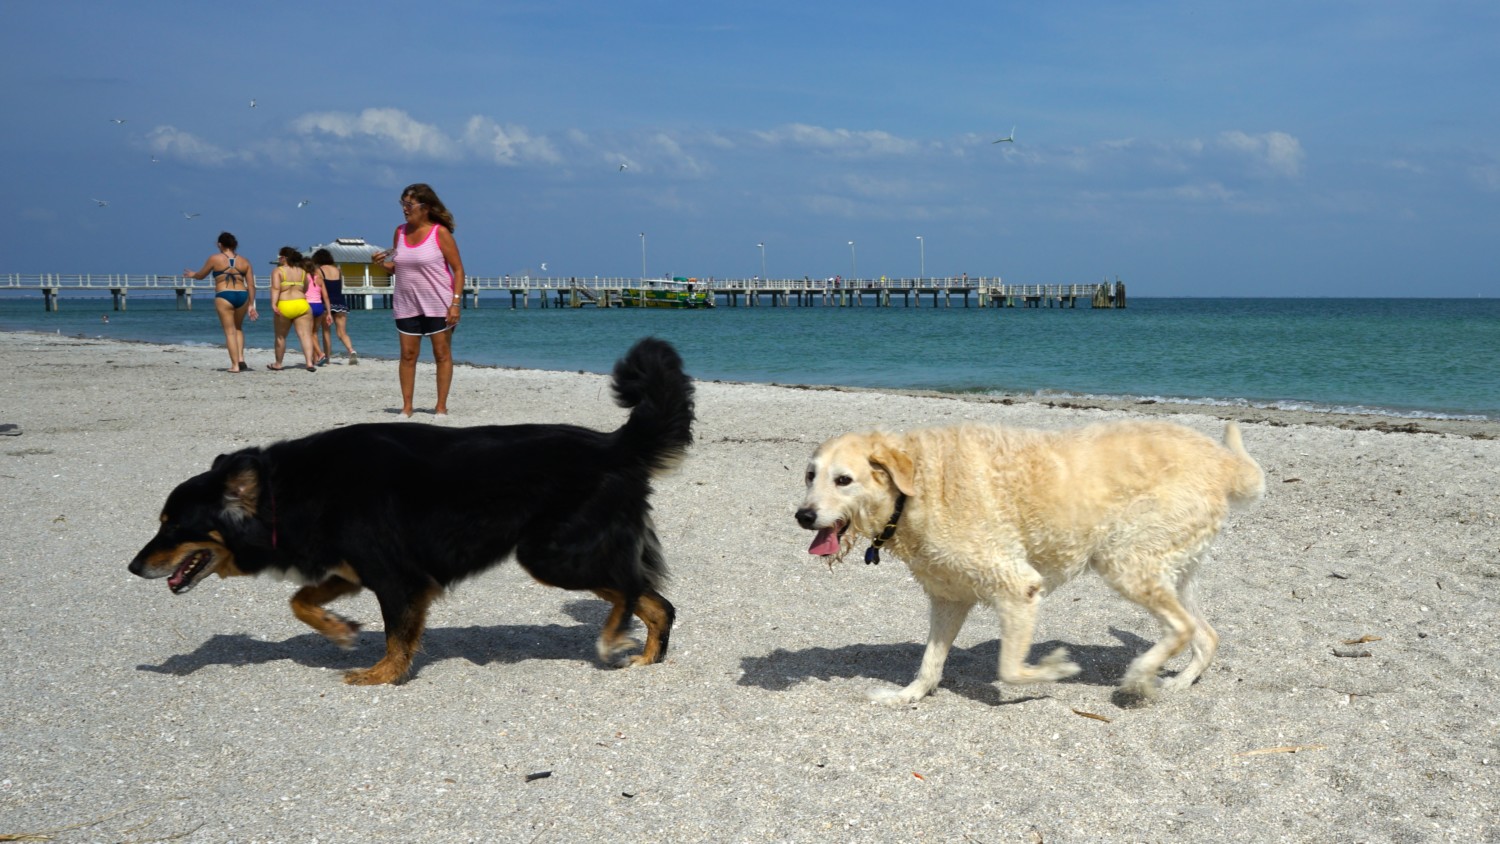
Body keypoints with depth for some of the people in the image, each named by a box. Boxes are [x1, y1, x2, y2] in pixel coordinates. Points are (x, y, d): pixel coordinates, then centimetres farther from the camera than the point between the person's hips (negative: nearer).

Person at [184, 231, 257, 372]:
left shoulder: (215, 259, 2)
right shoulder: (244, 261, 10)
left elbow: (201, 275, 15)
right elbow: (251, 285, 7)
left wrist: (192, 275, 38)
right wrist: (251, 305, 12)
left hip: (224, 297, -3)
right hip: (242, 296, 3)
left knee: (230, 331, 2)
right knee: (238, 328, 22)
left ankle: (235, 364, -2)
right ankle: (241, 360, 9)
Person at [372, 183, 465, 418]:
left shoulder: (440, 233, -9)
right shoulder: (400, 232, 6)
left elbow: (458, 269, -9)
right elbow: (396, 267, 16)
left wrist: (455, 303, -17)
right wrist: (382, 262, -7)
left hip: (438, 304, -5)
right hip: (407, 305, 5)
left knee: (442, 354, 2)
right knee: (408, 355, 4)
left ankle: (441, 406, 8)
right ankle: (406, 407, 9)